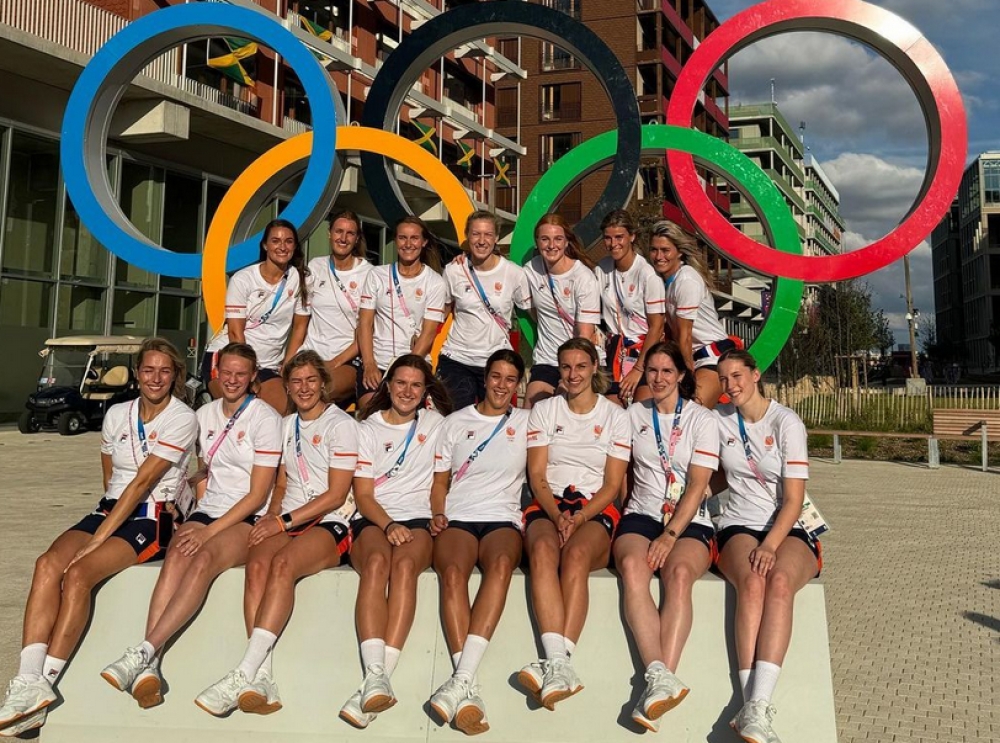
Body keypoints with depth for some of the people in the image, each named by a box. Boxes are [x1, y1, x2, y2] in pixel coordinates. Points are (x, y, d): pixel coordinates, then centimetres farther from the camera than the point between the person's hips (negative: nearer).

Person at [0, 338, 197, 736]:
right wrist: (100, 525, 5)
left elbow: (143, 482, -14)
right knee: (48, 564, -24)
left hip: (151, 518, -5)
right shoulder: (117, 414, 13)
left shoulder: (183, 419, -7)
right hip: (111, 508, 5)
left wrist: (99, 537, -18)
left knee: (78, 574, -29)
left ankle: (42, 686, -28)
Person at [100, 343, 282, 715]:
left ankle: (144, 653, -40)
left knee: (203, 559, -34)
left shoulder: (265, 417, -4)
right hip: (208, 511, 4)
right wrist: (199, 520, 6)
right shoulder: (204, 414, 15)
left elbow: (258, 494, -9)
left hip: (250, 518, -4)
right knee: (176, 556, -29)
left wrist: (210, 531, -16)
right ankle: (148, 669, -41)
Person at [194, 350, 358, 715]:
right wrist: (272, 515, 3)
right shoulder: (287, 425, 21)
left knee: (283, 563, -35)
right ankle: (262, 676, -37)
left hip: (329, 525, -5)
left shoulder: (341, 424, 0)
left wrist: (284, 521, -12)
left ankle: (245, 673, -39)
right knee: (257, 565, -28)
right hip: (286, 522, 5)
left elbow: (336, 496, -6)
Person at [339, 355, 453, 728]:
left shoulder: (436, 424, 18)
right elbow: (363, 494, 6)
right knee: (377, 562, -35)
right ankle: (376, 677, -48)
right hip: (373, 519, 0)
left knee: (405, 565, -35)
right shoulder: (368, 429, 16)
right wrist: (388, 524, -13)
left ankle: (377, 681, -45)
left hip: (419, 518, 0)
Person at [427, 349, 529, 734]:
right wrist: (438, 514, 1)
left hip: (503, 519, 0)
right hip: (457, 518, 1)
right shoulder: (456, 422, 19)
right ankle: (469, 688, -41)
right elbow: (440, 480, 17)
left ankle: (462, 678, -44)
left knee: (501, 564, -37)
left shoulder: (527, 422, 16)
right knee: (452, 571, -34)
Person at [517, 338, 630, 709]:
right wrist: (557, 516, -12)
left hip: (596, 510, -1)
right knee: (543, 549, -35)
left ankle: (558, 665, -45)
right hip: (548, 506, 1)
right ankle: (559, 664, -48)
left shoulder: (615, 416, 11)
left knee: (576, 553, -35)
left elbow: (612, 485, 5)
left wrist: (578, 518, -12)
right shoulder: (544, 410, 14)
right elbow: (537, 476, 6)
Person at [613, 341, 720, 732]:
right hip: (642, 514, 2)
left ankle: (658, 685, -42)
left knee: (679, 572, -35)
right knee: (632, 566, -33)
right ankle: (660, 677, -42)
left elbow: (697, 486, -4)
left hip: (690, 521, -2)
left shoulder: (701, 419, 5)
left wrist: (670, 535, -15)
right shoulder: (634, 414, 15)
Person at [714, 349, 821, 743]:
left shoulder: (787, 423, -4)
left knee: (780, 582, -35)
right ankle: (754, 708, -40)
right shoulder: (719, 420, 8)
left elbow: (794, 500, -8)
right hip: (739, 527, 2)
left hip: (789, 530, -2)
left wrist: (770, 546, -23)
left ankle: (756, 709, -44)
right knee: (752, 581, -33)